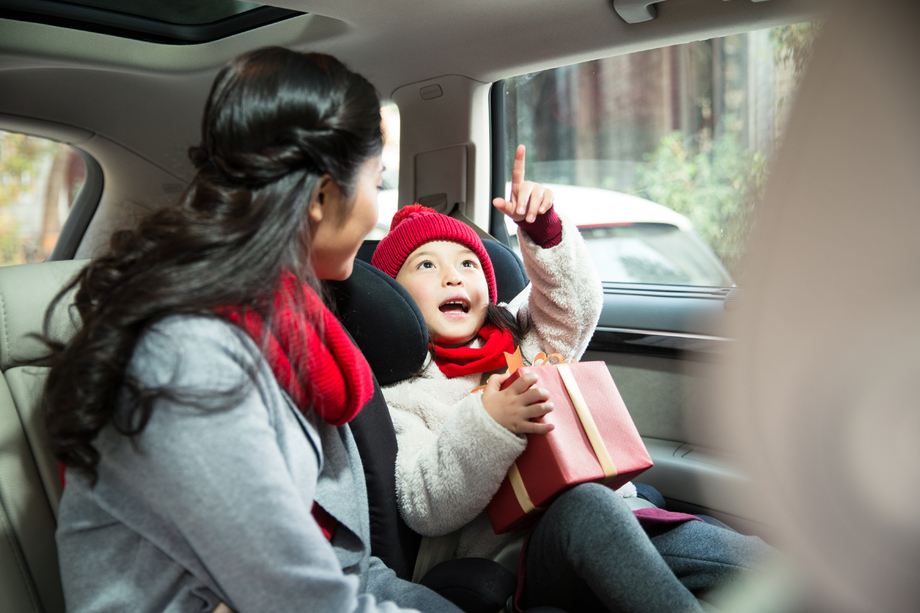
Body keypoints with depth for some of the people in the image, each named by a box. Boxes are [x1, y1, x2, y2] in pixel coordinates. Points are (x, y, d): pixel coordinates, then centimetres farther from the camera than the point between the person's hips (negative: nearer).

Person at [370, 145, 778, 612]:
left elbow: (575, 303, 8)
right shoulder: (396, 393, 4)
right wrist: (486, 425, -23)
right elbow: (426, 511, -8)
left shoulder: (522, 339, 22)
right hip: (515, 559, -5)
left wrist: (543, 228, -5)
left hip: (611, 523, 5)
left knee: (762, 565, -18)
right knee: (585, 506, -38)